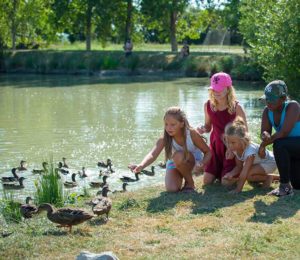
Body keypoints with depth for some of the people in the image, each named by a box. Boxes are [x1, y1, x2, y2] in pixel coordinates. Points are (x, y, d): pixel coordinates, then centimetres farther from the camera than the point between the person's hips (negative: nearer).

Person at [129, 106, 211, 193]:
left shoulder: (192, 134, -30)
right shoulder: (164, 139, -27)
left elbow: (208, 152, -17)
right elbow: (152, 155, -43)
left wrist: (202, 164, -40)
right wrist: (141, 166, -64)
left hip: (194, 160, -2)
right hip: (175, 163, 2)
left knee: (178, 156, -36)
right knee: (171, 189, -21)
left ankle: (190, 183, -10)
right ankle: (182, 175, 15)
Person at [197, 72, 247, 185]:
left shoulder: (236, 107, -18)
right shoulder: (208, 105, -6)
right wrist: (203, 129, -15)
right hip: (215, 145, 4)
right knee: (207, 181, 2)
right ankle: (218, 172, 35)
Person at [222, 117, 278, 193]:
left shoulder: (250, 151, -38)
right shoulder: (236, 149, -14)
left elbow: (244, 172, -38)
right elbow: (239, 167, -6)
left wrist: (238, 189, -36)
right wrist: (231, 174, -27)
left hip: (269, 162, -9)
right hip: (257, 163, 9)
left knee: (248, 174, -30)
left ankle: (268, 178, -2)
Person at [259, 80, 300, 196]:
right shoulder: (267, 111, -4)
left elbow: (284, 132, -34)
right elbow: (264, 131, -9)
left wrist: (264, 144, -25)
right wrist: (265, 136, -35)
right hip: (290, 150, 8)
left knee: (279, 145, -36)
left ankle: (285, 186, -26)